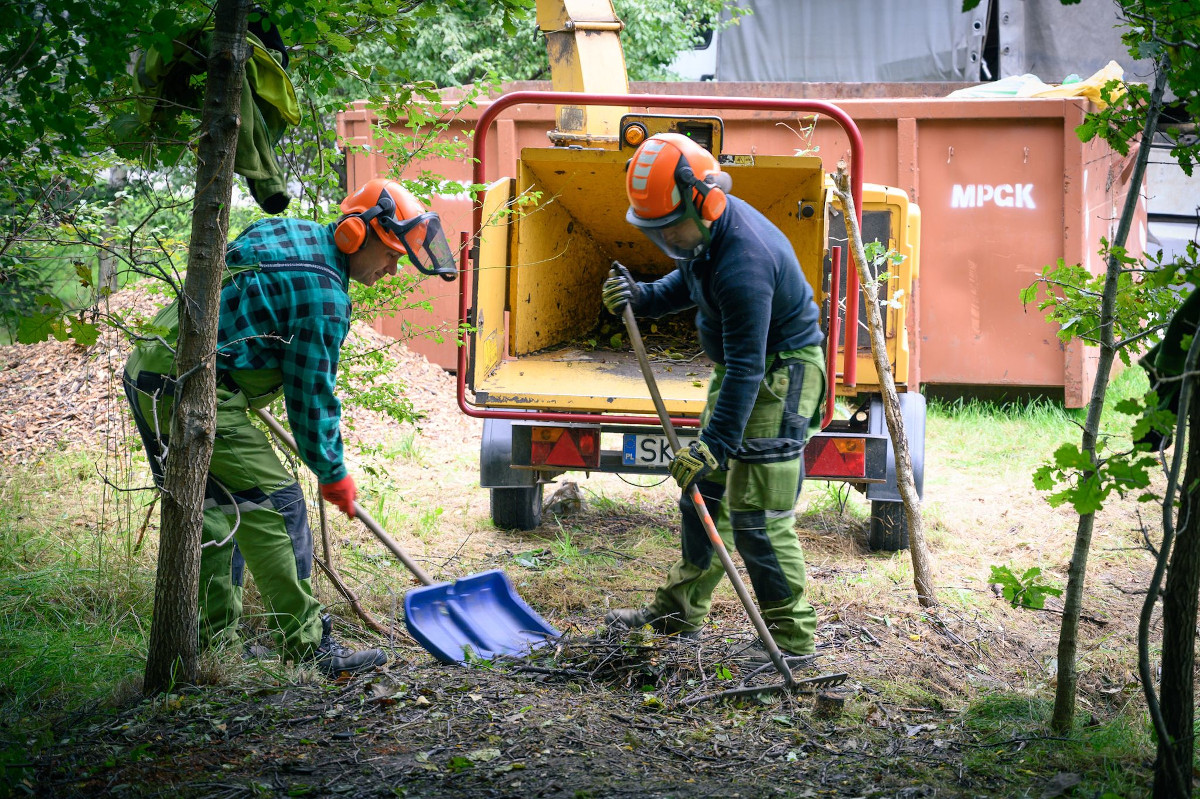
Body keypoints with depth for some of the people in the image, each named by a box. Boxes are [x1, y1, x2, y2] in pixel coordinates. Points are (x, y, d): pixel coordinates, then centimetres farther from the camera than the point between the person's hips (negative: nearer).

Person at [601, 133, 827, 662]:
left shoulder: (744, 262, -32)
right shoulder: (704, 230, -3)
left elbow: (746, 368, -33)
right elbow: (691, 284, 19)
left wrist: (716, 442, -34)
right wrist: (639, 298, 0)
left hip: (782, 372, -10)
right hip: (739, 365, 10)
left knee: (756, 514, -12)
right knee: (704, 489, 16)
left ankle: (791, 635, -2)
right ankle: (681, 609, 29)